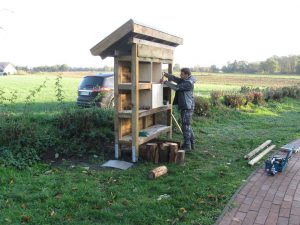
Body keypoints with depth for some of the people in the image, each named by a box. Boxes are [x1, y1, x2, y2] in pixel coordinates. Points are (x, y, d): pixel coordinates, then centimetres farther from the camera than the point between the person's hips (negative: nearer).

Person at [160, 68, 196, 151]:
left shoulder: (188, 83, -18)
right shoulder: (184, 80, 12)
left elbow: (176, 87, -22)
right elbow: (175, 79, 5)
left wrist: (165, 82, -18)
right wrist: (166, 74, -10)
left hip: (187, 107, -10)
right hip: (185, 106, 10)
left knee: (185, 126, -5)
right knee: (187, 125, 18)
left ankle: (187, 145, 3)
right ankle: (191, 143, 28)